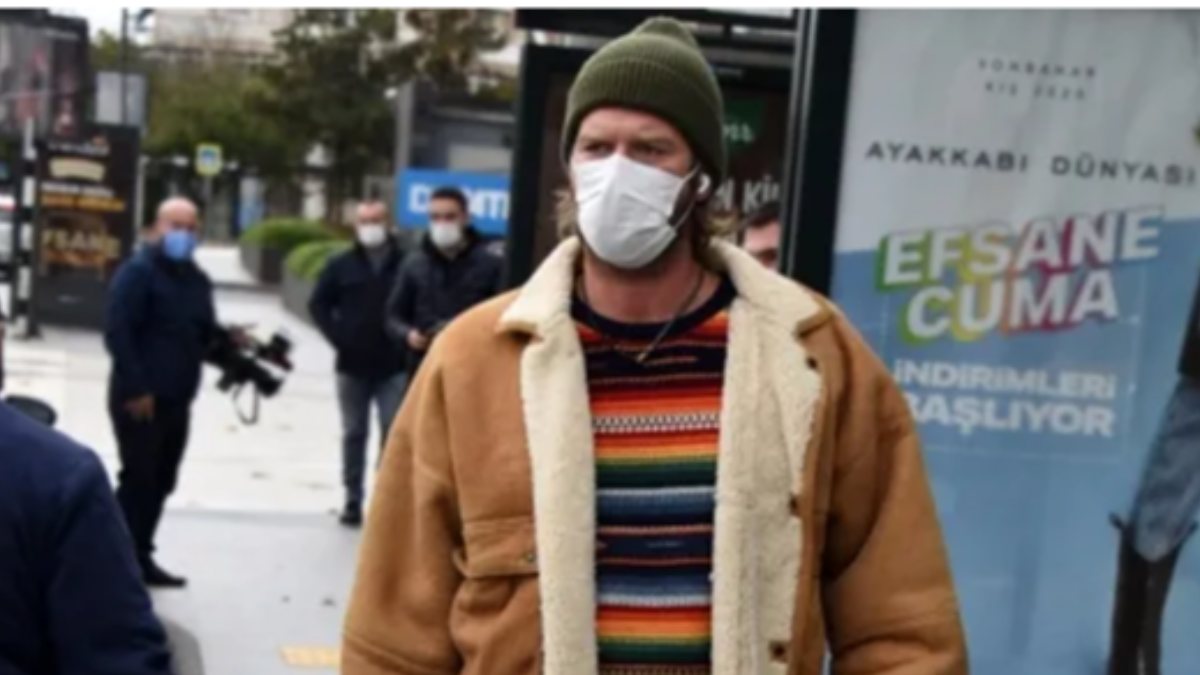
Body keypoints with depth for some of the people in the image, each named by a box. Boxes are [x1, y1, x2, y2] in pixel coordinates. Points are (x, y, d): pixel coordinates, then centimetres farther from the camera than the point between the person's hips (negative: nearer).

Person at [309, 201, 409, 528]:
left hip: (394, 368, -2)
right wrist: (336, 336, -4)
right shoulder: (341, 266, 5)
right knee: (354, 434, 9)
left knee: (393, 434, -3)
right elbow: (318, 304, 7)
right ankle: (353, 500, 17)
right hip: (352, 366, 2)